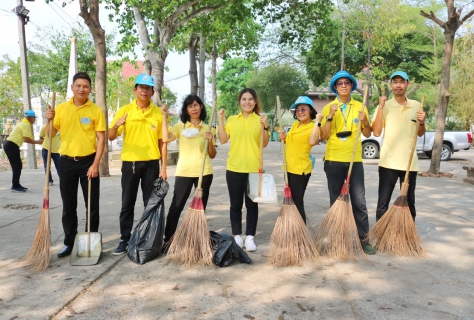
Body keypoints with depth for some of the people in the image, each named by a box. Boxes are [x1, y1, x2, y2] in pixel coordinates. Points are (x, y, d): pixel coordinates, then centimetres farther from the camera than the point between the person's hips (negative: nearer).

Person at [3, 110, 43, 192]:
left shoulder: (23, 123, 19)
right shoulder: (26, 125, -12)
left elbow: (25, 139, 16)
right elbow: (27, 139, -17)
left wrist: (36, 141, 10)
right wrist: (37, 142, -5)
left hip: (10, 145, 10)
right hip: (12, 146, -10)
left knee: (16, 166, 13)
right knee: (17, 166, -6)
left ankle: (16, 185, 19)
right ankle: (15, 186, -4)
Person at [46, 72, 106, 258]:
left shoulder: (96, 111, -3)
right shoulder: (61, 109, 4)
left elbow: (101, 139, -5)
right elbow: (50, 134, 8)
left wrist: (95, 165, -12)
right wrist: (49, 120, -12)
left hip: (88, 161, -2)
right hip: (67, 162, 2)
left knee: (92, 205, 4)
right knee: (68, 206, 9)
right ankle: (69, 243, 21)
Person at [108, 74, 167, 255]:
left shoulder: (158, 112, 2)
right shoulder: (124, 110, 0)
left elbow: (162, 142, 4)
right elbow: (111, 137, -1)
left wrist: (163, 167, -1)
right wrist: (116, 126, -24)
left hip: (151, 164, 0)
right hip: (130, 163, 0)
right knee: (127, 204, 5)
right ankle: (125, 240, 16)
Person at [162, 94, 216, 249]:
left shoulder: (207, 128, 9)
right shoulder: (180, 126, 4)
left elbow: (212, 155, 8)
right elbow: (166, 138, -17)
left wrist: (210, 141, -9)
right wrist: (164, 117, -17)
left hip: (204, 172, 2)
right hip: (184, 172, -1)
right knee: (176, 207, -3)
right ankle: (168, 239, 5)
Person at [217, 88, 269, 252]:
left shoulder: (260, 120, 4)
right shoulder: (232, 119, 7)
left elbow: (264, 144, -2)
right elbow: (223, 140, 1)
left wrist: (265, 126, -14)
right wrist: (220, 120, -3)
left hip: (254, 168, -1)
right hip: (234, 168, 1)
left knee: (252, 204, 5)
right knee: (235, 204, 8)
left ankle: (250, 237, 14)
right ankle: (237, 236, 19)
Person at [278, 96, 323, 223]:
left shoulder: (313, 126, -12)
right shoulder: (295, 125, 11)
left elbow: (312, 142, -33)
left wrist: (317, 122, -29)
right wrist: (284, 138, 6)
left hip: (301, 170, -9)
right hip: (289, 168, 9)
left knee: (297, 203, -3)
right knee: (290, 201, 17)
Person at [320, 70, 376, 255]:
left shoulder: (360, 107, 7)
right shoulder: (328, 108, 3)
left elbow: (368, 134, 9)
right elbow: (324, 136, -5)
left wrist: (364, 121, -10)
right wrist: (330, 116, -16)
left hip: (355, 160, 1)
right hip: (334, 160, -1)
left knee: (359, 201, 0)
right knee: (336, 201, 6)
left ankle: (363, 238, 8)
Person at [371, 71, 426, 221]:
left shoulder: (416, 105, 7)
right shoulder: (384, 105, -2)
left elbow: (420, 134, 16)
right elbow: (376, 132, -13)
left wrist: (422, 122, -5)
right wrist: (381, 107, -16)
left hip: (409, 162, 3)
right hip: (388, 162, -3)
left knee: (409, 202, 13)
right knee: (383, 203, 1)